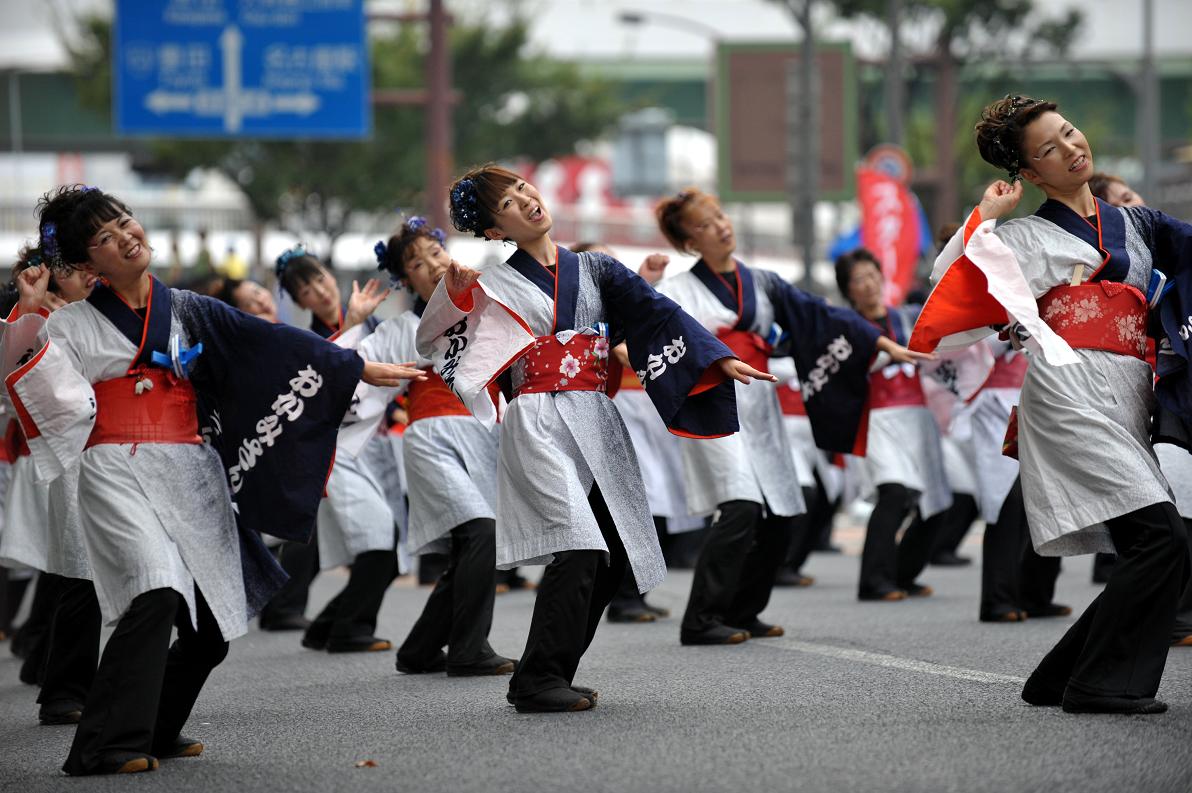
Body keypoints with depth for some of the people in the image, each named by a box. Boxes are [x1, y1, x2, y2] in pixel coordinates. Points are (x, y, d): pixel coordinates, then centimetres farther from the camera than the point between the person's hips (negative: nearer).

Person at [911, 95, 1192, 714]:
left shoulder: (1139, 226, 23)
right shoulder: (1026, 238, 11)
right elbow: (950, 277, -2)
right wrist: (985, 219, 0)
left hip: (1128, 405, 6)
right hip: (1068, 394, -6)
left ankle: (1058, 681, 9)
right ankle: (1101, 684, -15)